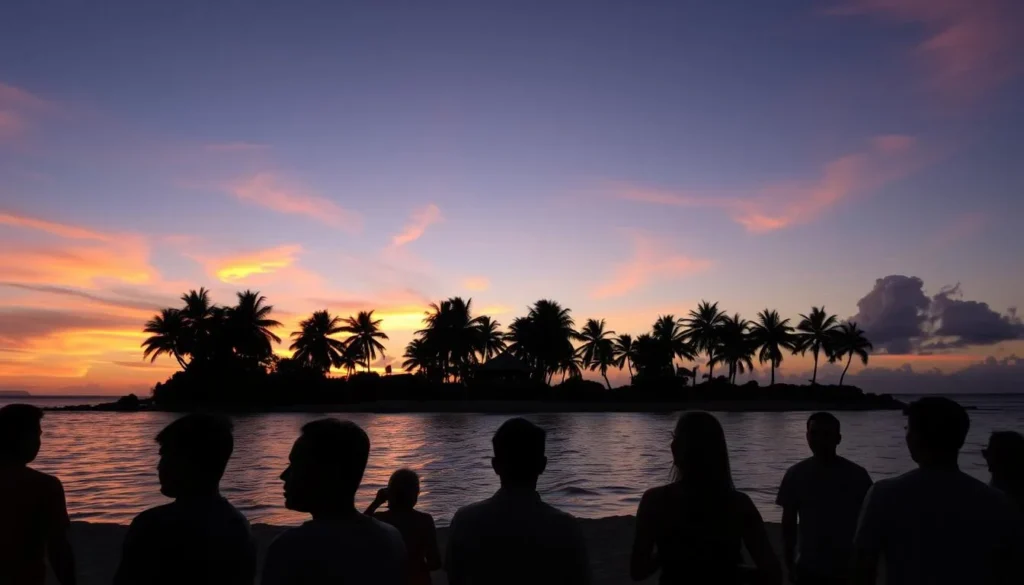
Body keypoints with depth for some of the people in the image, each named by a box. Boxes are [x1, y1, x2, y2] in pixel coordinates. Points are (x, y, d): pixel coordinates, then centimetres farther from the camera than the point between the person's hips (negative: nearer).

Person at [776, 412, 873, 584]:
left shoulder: (857, 475, -6)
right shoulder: (796, 475, -3)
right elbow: (789, 522, 2)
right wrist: (789, 563, 0)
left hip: (848, 569, -1)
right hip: (809, 568, 1)